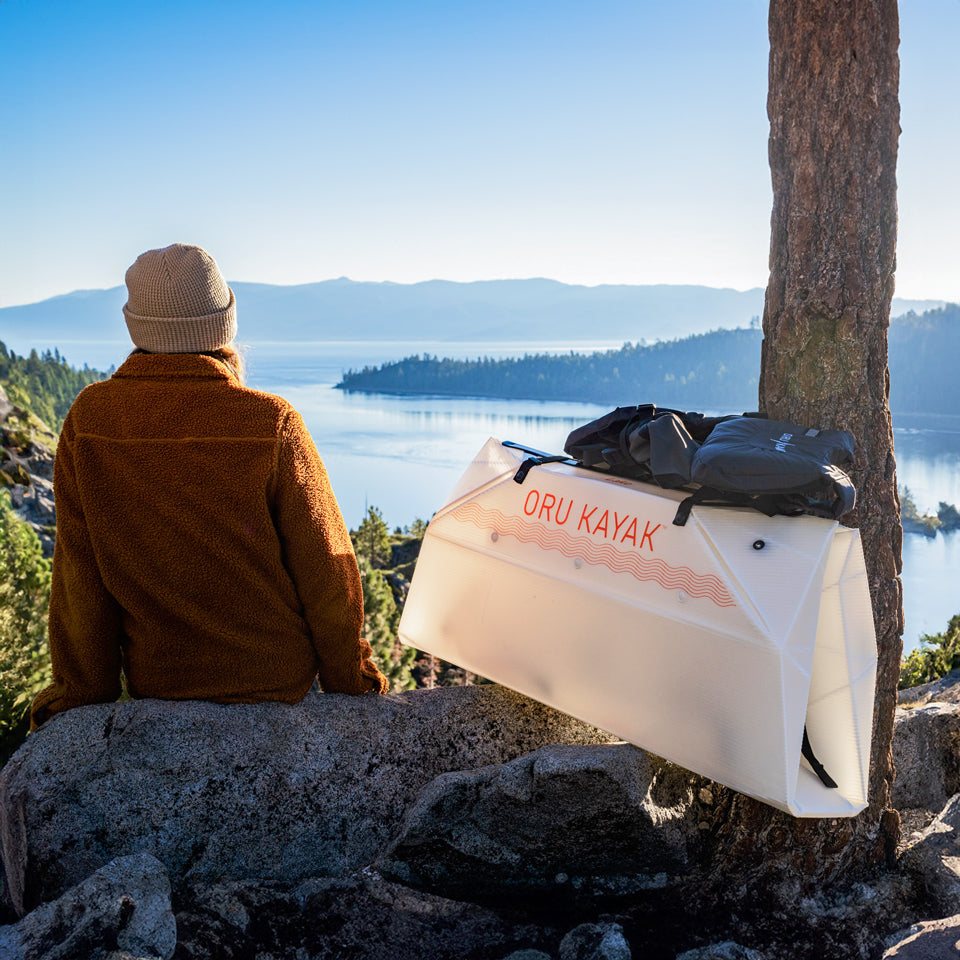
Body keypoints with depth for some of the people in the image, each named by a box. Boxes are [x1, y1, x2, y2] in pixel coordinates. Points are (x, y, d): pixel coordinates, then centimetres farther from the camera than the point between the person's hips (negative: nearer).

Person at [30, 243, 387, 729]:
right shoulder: (271, 423, -21)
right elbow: (324, 567, -13)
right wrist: (349, 681, 1)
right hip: (277, 675, -2)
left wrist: (82, 691, 5)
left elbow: (79, 570, -6)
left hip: (155, 679, 3)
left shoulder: (87, 419, -13)